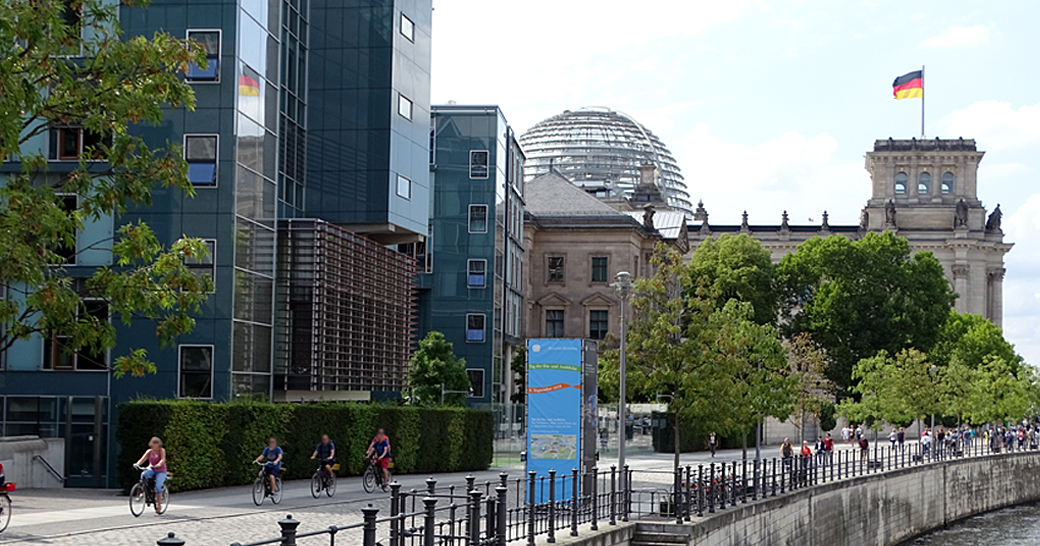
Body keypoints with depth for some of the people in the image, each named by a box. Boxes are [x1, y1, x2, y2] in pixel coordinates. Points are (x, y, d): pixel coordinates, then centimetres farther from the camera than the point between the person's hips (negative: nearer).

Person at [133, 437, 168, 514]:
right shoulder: (149, 451, 6)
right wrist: (137, 464, -28)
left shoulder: (162, 450, -4)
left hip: (161, 471, -3)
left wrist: (159, 465, -42)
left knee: (158, 486, -23)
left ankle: (159, 504, -10)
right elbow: (143, 459, -7)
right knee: (143, 474, -31)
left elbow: (163, 459, -20)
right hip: (151, 470, 3)